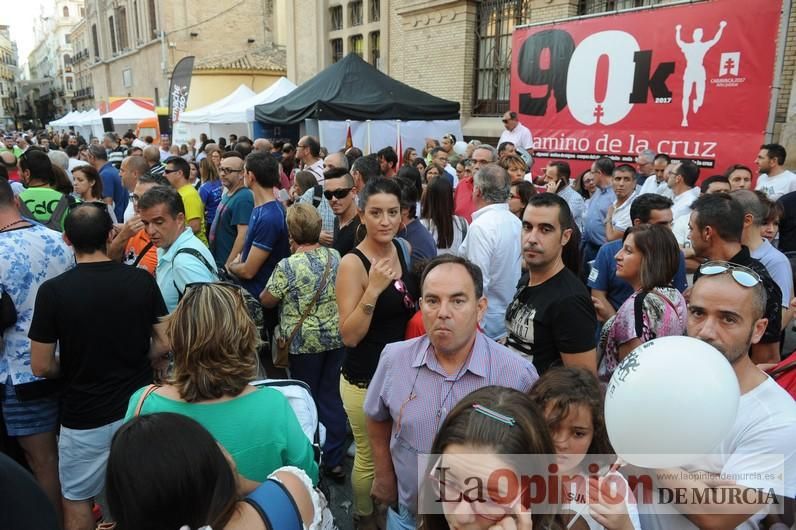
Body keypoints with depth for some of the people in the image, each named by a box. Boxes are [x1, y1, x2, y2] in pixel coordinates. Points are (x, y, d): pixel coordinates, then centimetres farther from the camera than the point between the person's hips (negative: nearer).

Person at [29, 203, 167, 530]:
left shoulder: (53, 290, -16)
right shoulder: (141, 280, -9)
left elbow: (41, 366, -11)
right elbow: (164, 344, -4)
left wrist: (73, 371, 9)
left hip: (84, 417, -2)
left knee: (76, 500, 21)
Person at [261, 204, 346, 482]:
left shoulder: (288, 266, -18)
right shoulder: (335, 257, -3)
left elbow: (267, 300, -7)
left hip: (304, 342, -4)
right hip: (336, 337, 4)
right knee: (331, 397, 14)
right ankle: (335, 460, 24)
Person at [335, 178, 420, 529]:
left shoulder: (405, 249, -2)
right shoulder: (352, 263, -21)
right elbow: (349, 337, -23)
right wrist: (373, 290, -34)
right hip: (365, 379, -6)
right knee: (369, 456, 11)